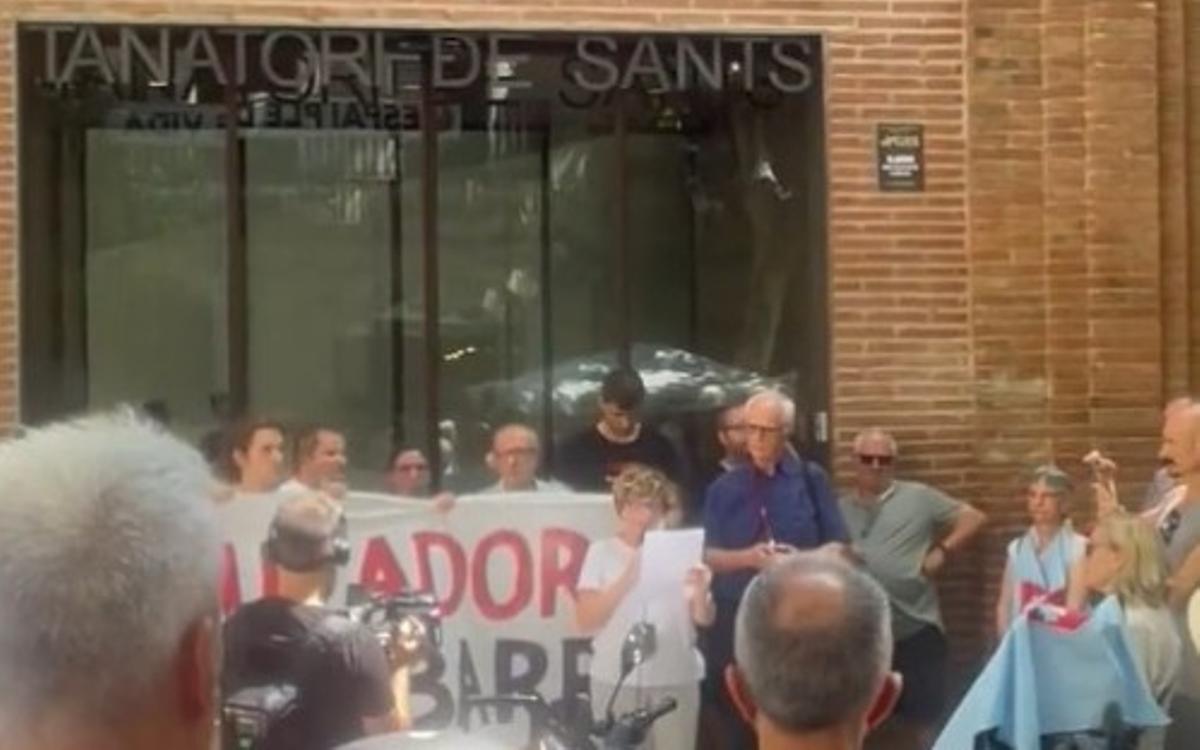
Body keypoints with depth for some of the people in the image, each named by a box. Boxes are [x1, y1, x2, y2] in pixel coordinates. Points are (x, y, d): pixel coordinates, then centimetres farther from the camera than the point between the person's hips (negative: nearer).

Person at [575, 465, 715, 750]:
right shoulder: (602, 552, 3)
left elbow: (704, 619, 0)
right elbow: (585, 621, -3)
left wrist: (701, 588, -21)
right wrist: (625, 581, -15)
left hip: (676, 678, 0)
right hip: (616, 679, 0)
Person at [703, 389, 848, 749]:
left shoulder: (811, 480, 3)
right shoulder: (724, 488, 8)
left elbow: (839, 548, 2)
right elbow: (709, 555, 4)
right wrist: (749, 557, -15)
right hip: (735, 617, 2)